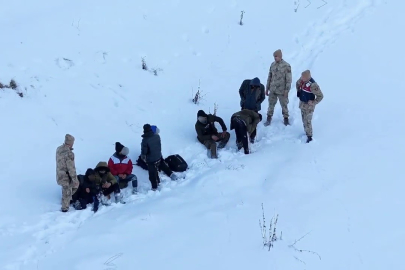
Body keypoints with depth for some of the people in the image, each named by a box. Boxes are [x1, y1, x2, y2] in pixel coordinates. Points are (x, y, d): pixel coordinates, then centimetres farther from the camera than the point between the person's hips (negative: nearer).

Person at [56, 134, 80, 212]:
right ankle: (65, 208, 28)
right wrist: (75, 179, -15)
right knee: (67, 192, 12)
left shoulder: (59, 149, -5)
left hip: (59, 174, 8)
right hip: (66, 176, -8)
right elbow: (71, 168, -24)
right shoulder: (69, 153, -30)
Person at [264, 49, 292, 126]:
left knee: (284, 105, 9)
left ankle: (286, 118, 26)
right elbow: (269, 77, 10)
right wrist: (267, 88, 11)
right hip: (272, 90, 4)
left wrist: (287, 90, -14)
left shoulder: (286, 66, -12)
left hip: (282, 90, -4)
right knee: (271, 105, 8)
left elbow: (288, 79, -11)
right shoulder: (272, 64, 3)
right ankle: (269, 119, 20)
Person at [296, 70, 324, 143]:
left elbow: (320, 96, -24)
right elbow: (297, 84, 19)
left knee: (307, 121, -3)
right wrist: (299, 92, 12)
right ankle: (307, 132, 35)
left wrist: (313, 103, -20)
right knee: (304, 119, 19)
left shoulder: (313, 85, -31)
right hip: (302, 103, 8)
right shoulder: (302, 80, -8)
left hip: (308, 105, -8)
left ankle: (309, 136, 8)